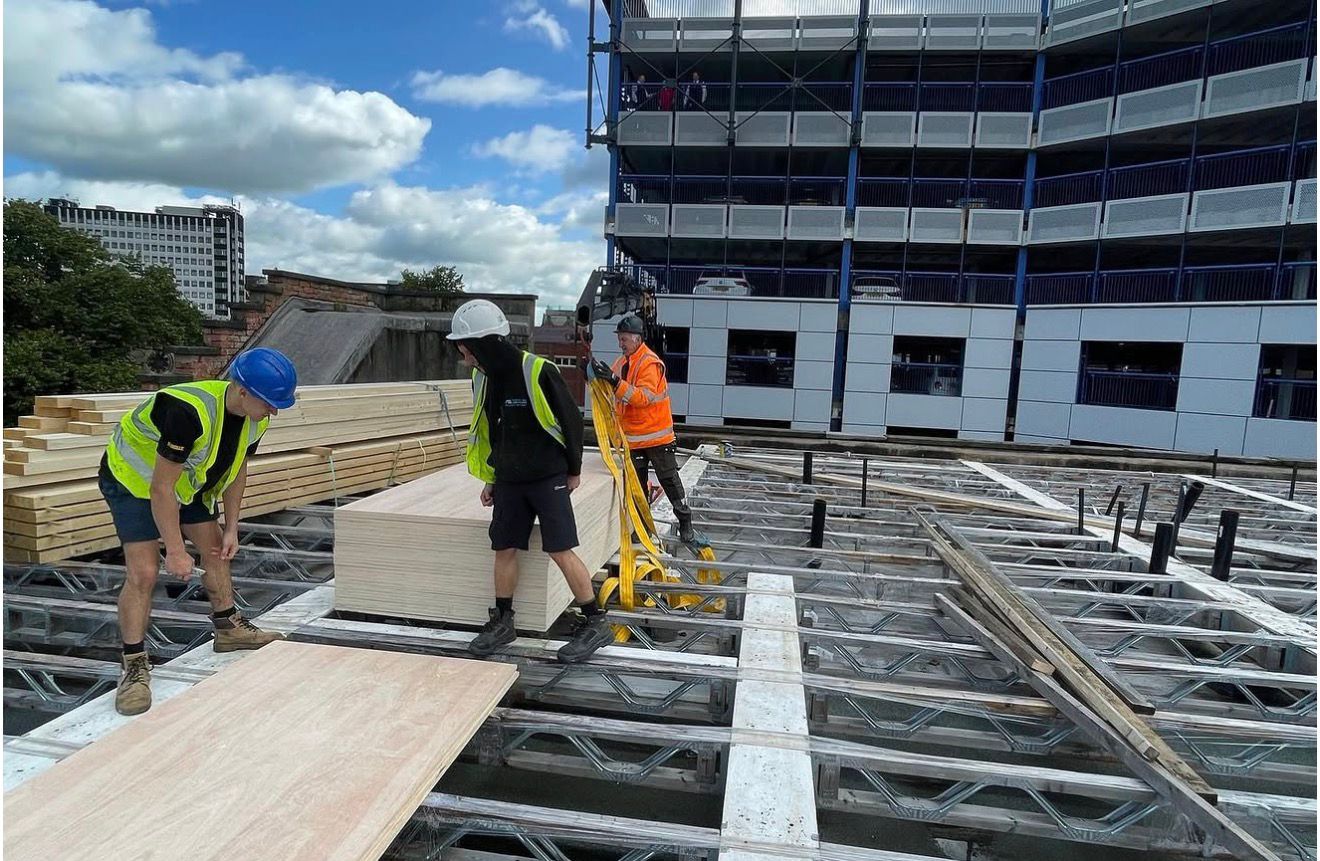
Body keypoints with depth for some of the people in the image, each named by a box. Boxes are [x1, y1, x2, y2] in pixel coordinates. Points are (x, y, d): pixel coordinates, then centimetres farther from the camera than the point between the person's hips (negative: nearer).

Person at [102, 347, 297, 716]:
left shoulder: (255, 419, -15)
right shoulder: (189, 411, -40)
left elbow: (237, 469, 1)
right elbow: (162, 487, -33)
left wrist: (231, 529, 0)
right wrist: (176, 551, -27)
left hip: (188, 483, 8)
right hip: (134, 479, -7)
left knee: (217, 551, 11)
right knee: (143, 573, -13)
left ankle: (228, 627, 29)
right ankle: (135, 665, 0)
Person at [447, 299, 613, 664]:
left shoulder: (538, 372, -20)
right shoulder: (484, 378, 2)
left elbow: (571, 421, -11)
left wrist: (573, 470, -2)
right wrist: (492, 477, 17)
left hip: (548, 479, -6)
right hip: (509, 482, 7)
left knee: (560, 551, -6)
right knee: (504, 549, 9)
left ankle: (596, 622, 7)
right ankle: (502, 621, 26)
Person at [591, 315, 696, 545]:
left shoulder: (650, 363, -17)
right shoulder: (621, 362, 8)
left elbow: (643, 397, -29)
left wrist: (615, 381, -36)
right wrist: (595, 375, -8)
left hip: (656, 435, -7)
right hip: (633, 437, 7)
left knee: (669, 479, 1)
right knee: (637, 483, 13)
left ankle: (685, 522, 14)